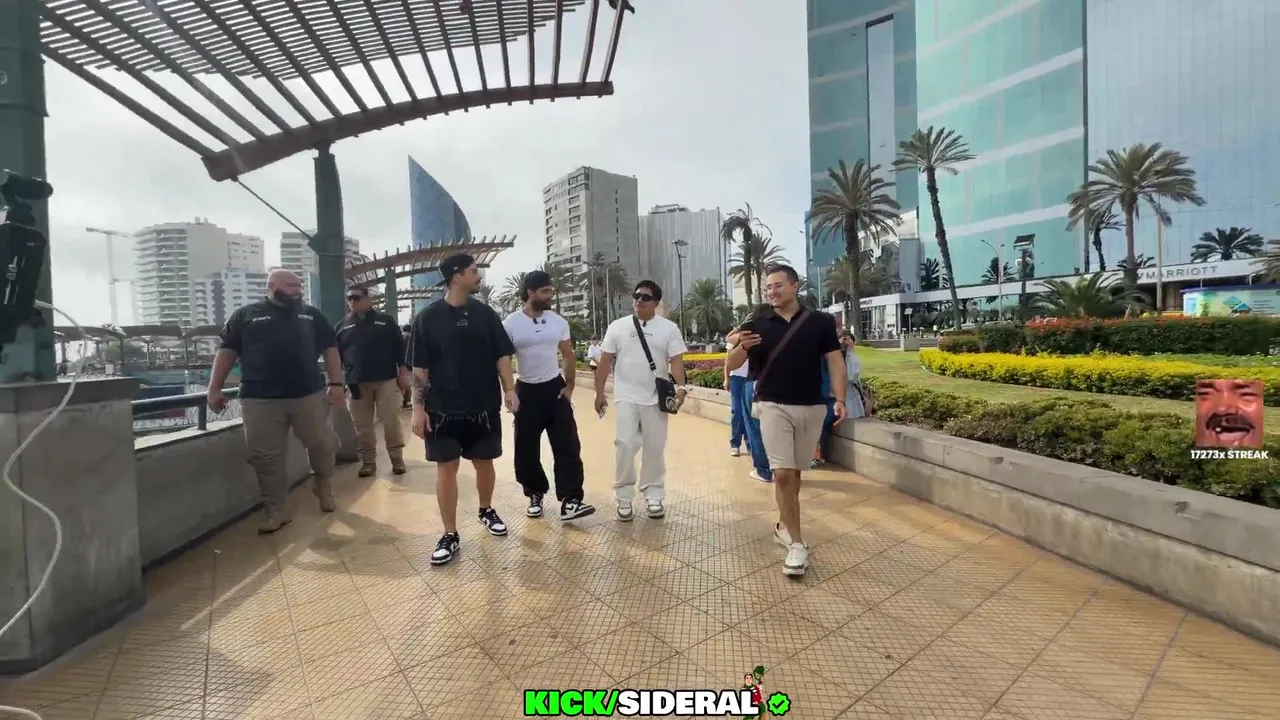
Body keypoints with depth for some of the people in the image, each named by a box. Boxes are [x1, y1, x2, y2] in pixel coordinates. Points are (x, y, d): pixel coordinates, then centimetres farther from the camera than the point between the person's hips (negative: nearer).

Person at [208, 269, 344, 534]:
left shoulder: (311, 315, 13)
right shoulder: (246, 315, 9)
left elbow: (330, 349, 11)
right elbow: (226, 351, 7)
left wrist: (336, 383, 1)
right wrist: (214, 389, 0)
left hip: (309, 394, 1)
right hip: (260, 400, -1)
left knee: (322, 444, 6)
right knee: (266, 457, 2)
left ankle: (322, 483, 34)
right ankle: (277, 510, 14)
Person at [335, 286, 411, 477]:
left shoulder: (385, 320, 5)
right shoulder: (342, 326, 11)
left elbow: (400, 347, 3)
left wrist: (403, 373, -3)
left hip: (386, 380, -2)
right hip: (357, 383, 3)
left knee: (391, 421, 0)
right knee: (362, 426, 6)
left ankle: (397, 458, 12)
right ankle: (368, 461, 18)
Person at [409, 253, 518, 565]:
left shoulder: (485, 313, 4)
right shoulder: (428, 317, -3)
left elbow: (502, 355, 5)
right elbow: (419, 367, -2)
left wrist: (509, 390, -7)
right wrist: (418, 408, -6)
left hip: (483, 406, 2)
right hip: (443, 408, -2)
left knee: (484, 462, 14)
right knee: (446, 468, 3)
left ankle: (486, 510, 38)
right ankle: (450, 536, 14)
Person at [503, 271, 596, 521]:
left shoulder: (558, 322, 1)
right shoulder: (510, 324, -8)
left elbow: (568, 355, 9)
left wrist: (569, 386, 2)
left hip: (555, 389, 2)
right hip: (527, 391, -2)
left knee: (568, 446, -3)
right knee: (526, 450, 6)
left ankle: (570, 501, 1)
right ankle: (535, 495, 27)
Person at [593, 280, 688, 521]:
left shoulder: (669, 328, 3)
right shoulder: (618, 326, 4)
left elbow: (676, 361, -4)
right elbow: (605, 361, 4)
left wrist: (681, 387, -21)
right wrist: (599, 393, 0)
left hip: (656, 398, 1)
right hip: (626, 397, 0)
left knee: (655, 448, 8)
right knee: (625, 445, -5)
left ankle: (653, 496, 22)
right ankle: (624, 498, 8)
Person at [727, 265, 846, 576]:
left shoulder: (820, 321, 1)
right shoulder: (757, 322, -1)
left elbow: (835, 362, 1)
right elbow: (731, 364, -1)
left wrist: (840, 400, -11)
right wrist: (742, 346, -23)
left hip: (812, 407, 2)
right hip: (773, 406, -1)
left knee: (795, 471, 14)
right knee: (782, 473, -8)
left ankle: (784, 525, 33)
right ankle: (797, 543, 2)